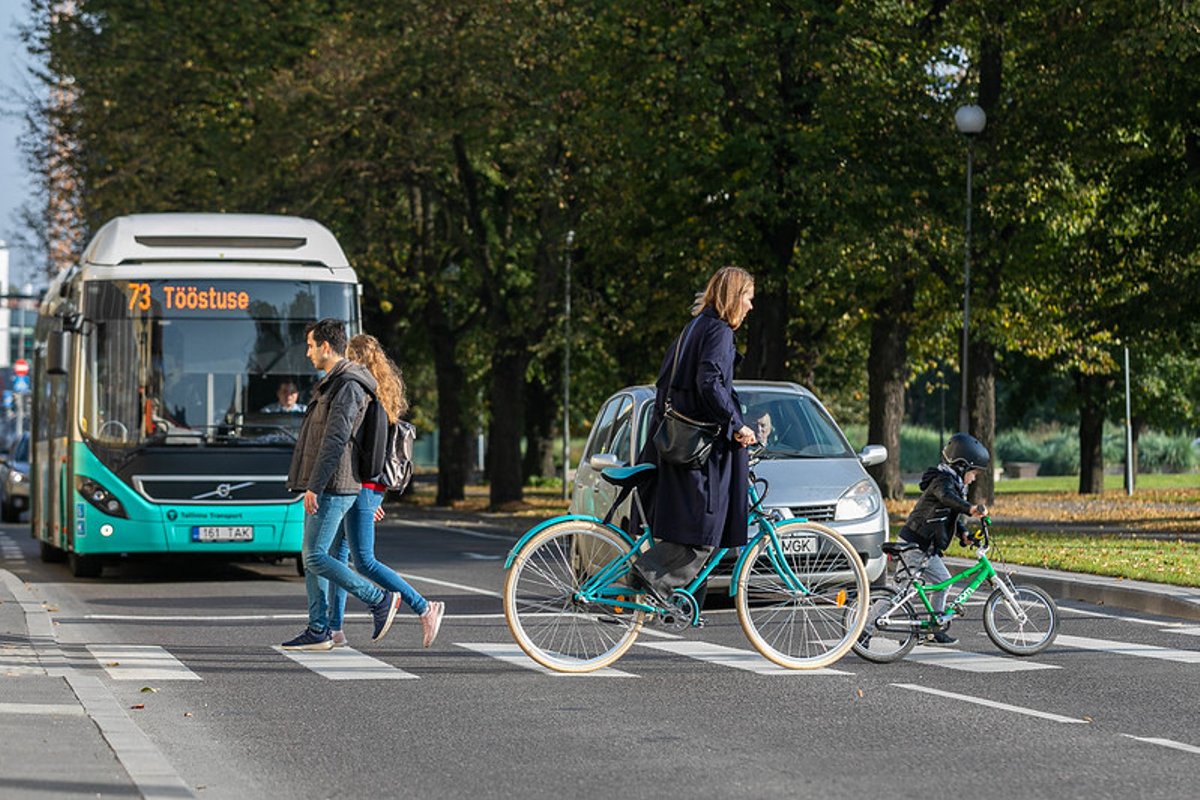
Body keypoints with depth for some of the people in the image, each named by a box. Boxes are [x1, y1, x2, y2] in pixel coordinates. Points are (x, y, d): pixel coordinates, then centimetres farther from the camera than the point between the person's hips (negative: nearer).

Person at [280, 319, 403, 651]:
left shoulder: (348, 387, -15)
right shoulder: (334, 384, 19)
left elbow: (335, 441, -23)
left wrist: (314, 486, -25)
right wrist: (351, 491, 27)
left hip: (332, 489, -10)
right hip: (325, 488, 10)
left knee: (316, 557, -11)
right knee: (312, 558, 9)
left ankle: (381, 600, -4)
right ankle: (318, 631, 10)